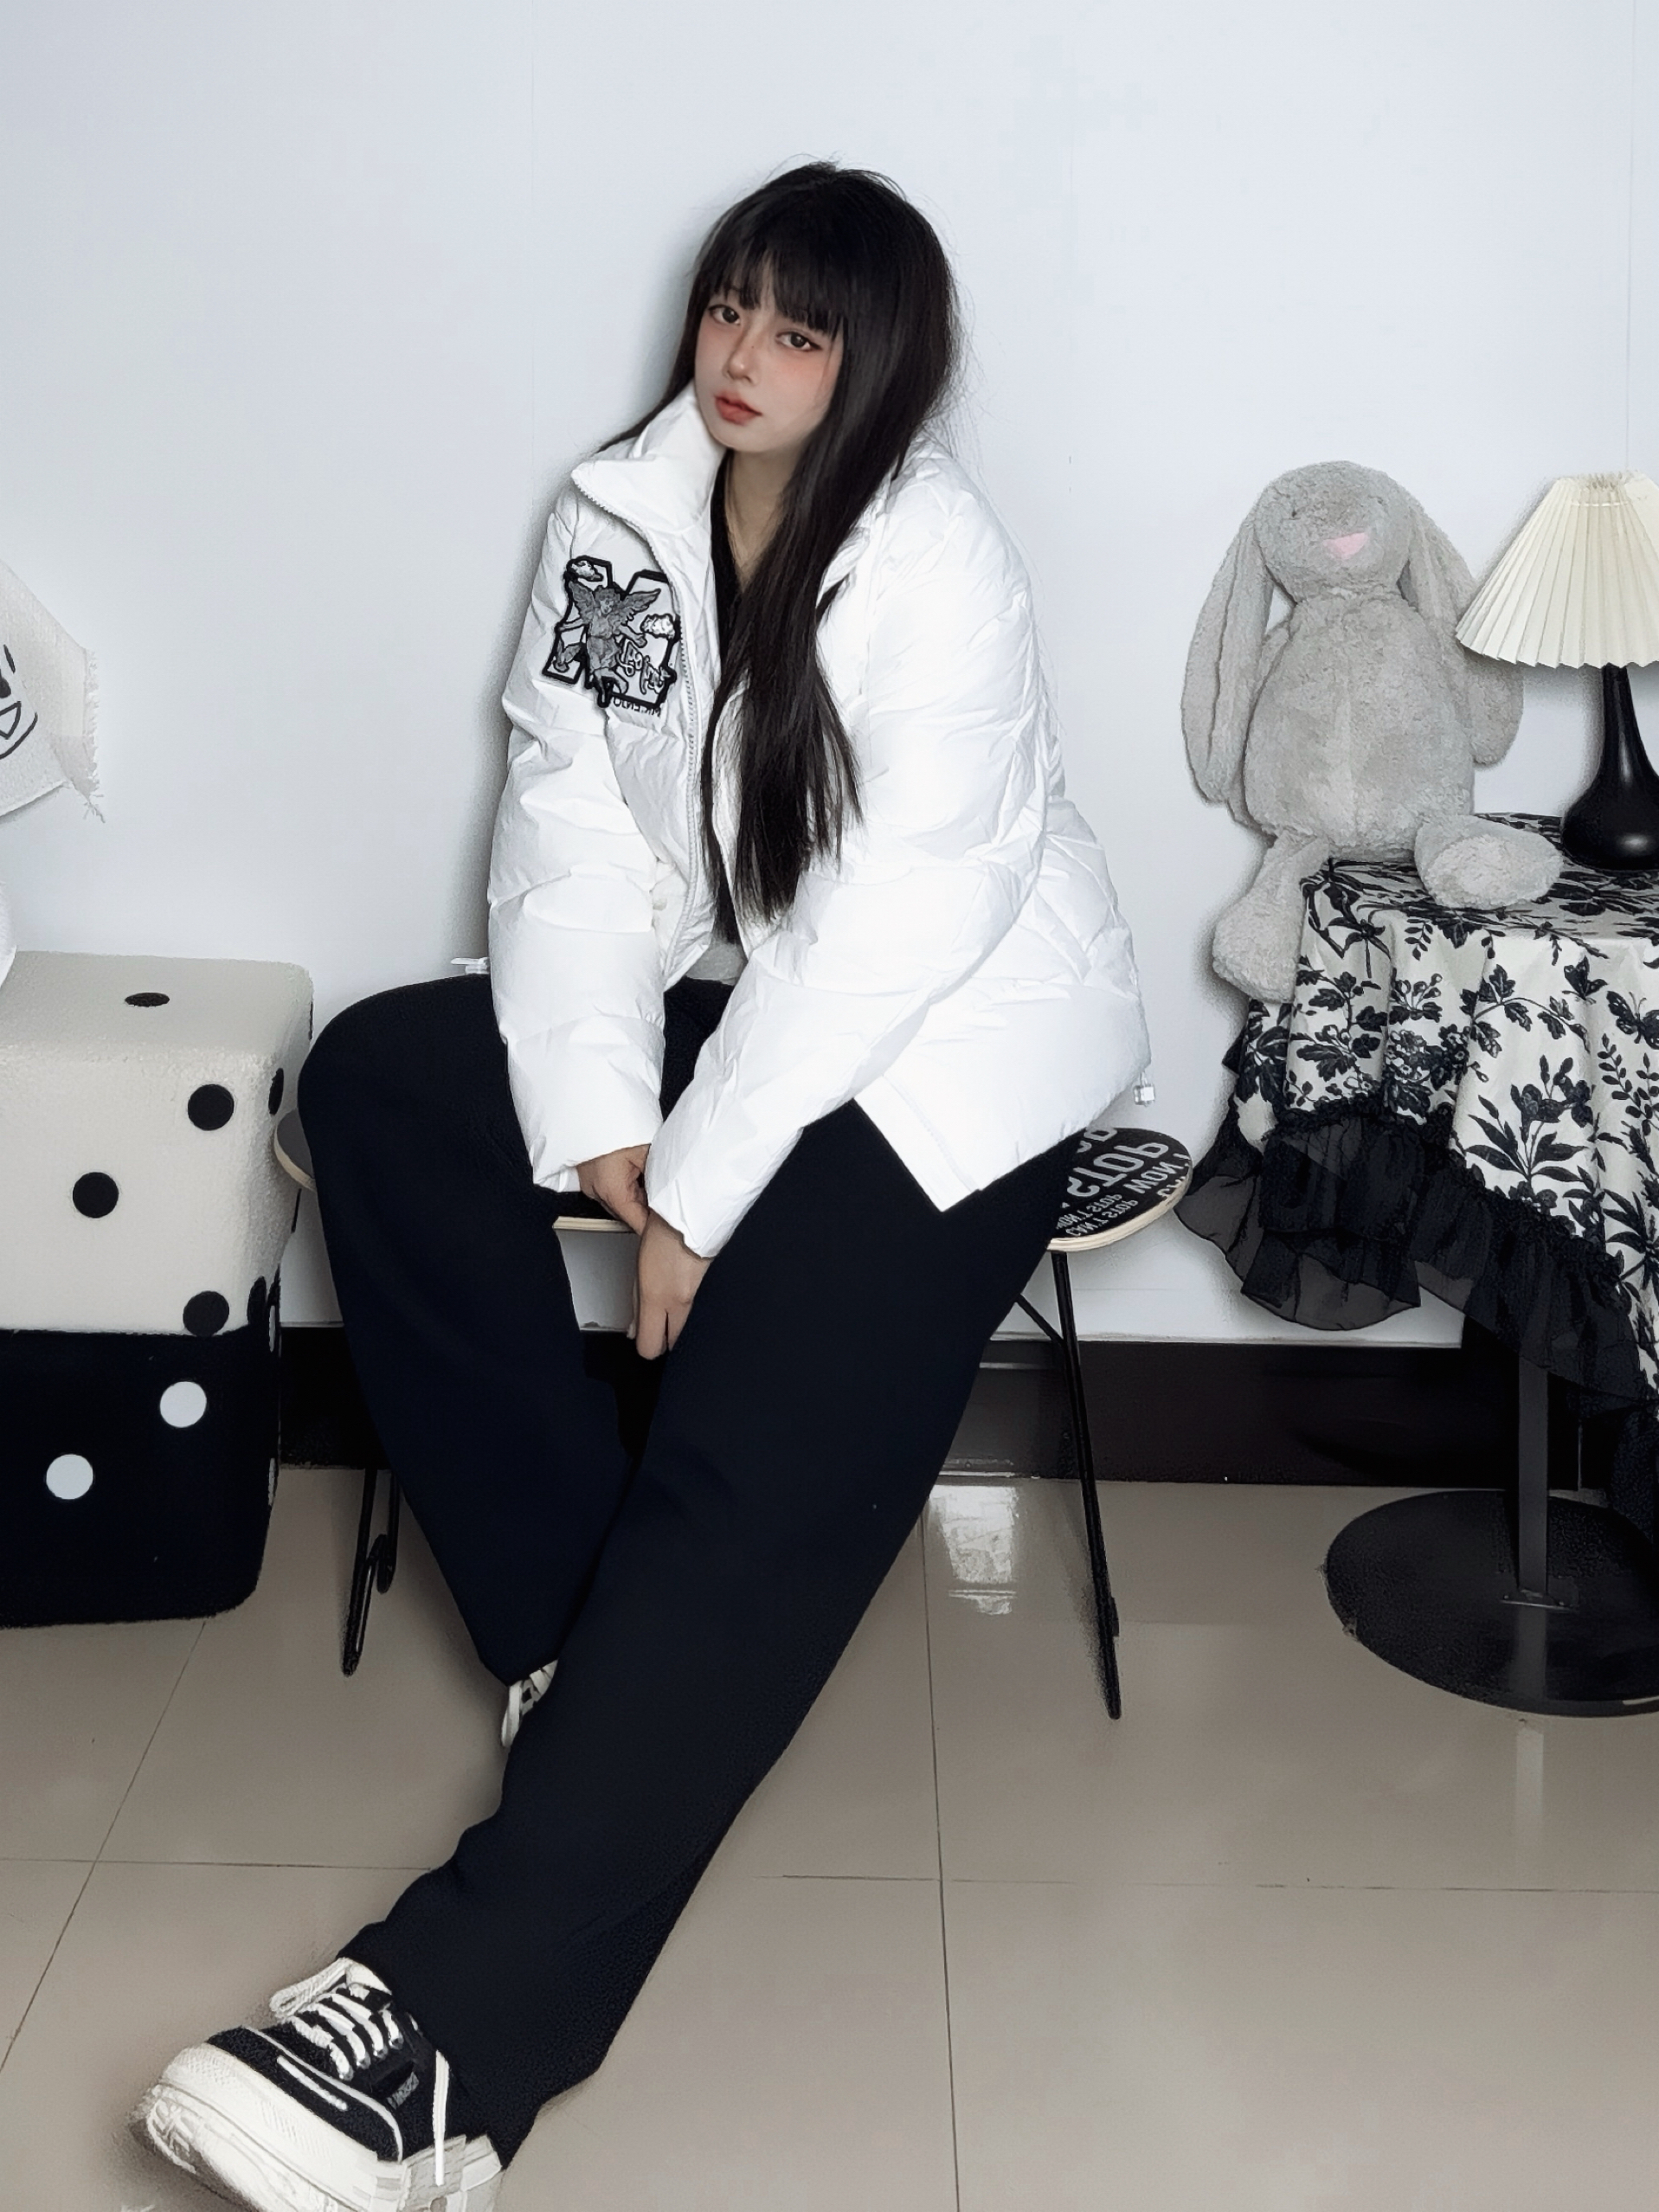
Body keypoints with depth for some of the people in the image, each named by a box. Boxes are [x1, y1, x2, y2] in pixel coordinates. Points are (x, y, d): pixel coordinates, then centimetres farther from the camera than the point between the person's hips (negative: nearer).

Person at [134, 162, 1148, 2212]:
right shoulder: (622, 511, 3)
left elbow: (890, 925, -20)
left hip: (947, 1038, -7)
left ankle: (457, 2026, -37)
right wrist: (590, 1107, -15)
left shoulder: (937, 563, -15)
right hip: (724, 991, 7)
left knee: (758, 1463, -25)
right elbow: (573, 815, -1)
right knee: (376, 1082, -12)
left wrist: (697, 1193, -20)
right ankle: (581, 1635, -10)